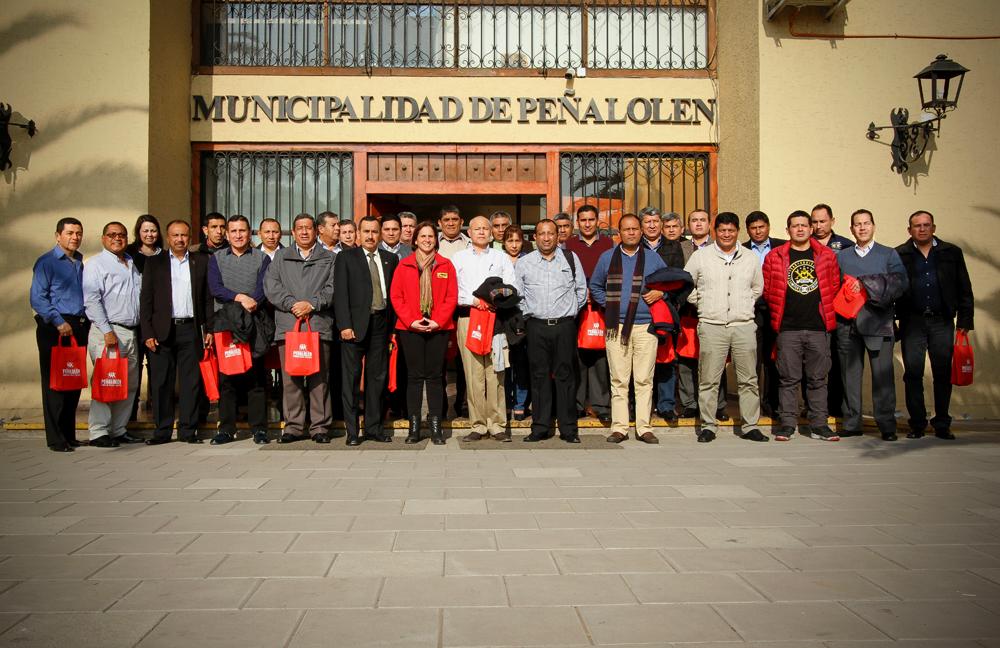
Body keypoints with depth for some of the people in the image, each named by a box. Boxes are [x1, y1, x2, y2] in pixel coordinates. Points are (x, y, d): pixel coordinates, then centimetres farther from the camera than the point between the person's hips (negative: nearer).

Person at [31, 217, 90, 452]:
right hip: (54, 328, -6)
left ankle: (69, 435, 17)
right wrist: (59, 322, -17)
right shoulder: (46, 262, -4)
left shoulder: (81, 263, 17)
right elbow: (37, 298, -11)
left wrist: (86, 322, 10)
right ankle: (56, 439, 2)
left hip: (79, 326, 6)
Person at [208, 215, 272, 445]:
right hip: (225, 323, 2)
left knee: (256, 378, -2)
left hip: (254, 323, -1)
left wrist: (252, 303, -21)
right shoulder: (216, 258, 14)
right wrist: (240, 297, -14)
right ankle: (226, 429, 9)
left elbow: (263, 289, -2)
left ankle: (259, 428, 4)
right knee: (226, 378, 2)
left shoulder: (262, 258, 10)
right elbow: (215, 288, 0)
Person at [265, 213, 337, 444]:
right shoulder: (281, 257, 18)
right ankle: (293, 426, 6)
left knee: (319, 377, -3)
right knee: (290, 377, 0)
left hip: (319, 324, -1)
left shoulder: (328, 258, 15)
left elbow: (333, 288, 3)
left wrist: (311, 304, -9)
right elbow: (271, 286, 6)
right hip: (287, 324, 1)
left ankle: (320, 426, 3)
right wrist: (292, 304, -7)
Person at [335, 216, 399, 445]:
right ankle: (352, 431, 5)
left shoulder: (390, 259, 13)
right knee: (351, 378, 0)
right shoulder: (346, 258, 4)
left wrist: (394, 325, 4)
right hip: (355, 324, -3)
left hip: (381, 323, 3)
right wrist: (345, 325, -12)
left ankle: (373, 427, 15)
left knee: (377, 377, 7)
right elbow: (341, 294, -3)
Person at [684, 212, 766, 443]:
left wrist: (745, 305, 15)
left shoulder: (751, 258, 11)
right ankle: (708, 426, 9)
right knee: (709, 379, 0)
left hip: (744, 325, 2)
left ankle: (750, 426, 13)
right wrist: (701, 303, 7)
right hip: (711, 326, -2)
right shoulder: (700, 256, 4)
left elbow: (758, 287, 24)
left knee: (748, 379, 4)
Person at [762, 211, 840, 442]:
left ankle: (819, 425, 13)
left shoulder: (827, 255, 9)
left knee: (818, 379, 5)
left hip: (818, 327, 1)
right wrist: (779, 312, 8)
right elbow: (766, 289, 8)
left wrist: (825, 311, 8)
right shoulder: (775, 256, 5)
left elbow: (834, 286, 14)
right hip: (788, 328, -1)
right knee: (789, 379, 2)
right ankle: (788, 423, 10)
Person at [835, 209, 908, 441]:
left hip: (878, 321, -2)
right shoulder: (841, 256, 17)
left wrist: (874, 289, -12)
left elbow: (901, 283, -3)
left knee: (883, 374, -4)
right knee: (850, 374, 3)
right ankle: (852, 424, 10)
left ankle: (887, 425, 2)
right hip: (848, 323, 2)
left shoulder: (889, 255, 11)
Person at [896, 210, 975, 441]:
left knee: (943, 374, 4)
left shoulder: (951, 253, 9)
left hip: (942, 321, 1)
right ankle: (917, 424, 10)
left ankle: (942, 425, 14)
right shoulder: (899, 255, 4)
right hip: (912, 322, -1)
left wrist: (965, 320, 2)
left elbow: (964, 290, 9)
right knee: (913, 374, 0)